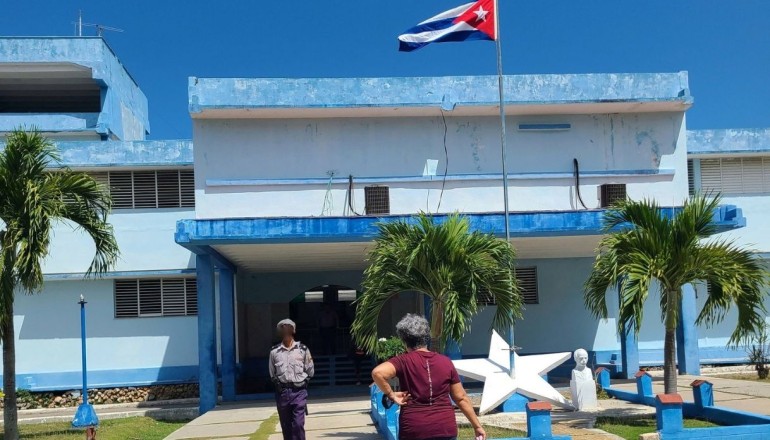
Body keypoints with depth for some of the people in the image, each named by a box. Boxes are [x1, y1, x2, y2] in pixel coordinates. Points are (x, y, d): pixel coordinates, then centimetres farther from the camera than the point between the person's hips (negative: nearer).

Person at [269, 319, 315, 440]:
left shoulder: (303, 349, 2)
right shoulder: (274, 352, 4)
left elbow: (310, 371, 9)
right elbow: (272, 374, 13)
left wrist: (302, 381, -1)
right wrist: (279, 383, 0)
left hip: (299, 391, -2)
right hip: (282, 392, 2)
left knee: (298, 424, -11)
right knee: (286, 426, 8)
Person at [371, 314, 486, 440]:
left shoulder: (403, 362, -5)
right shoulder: (445, 362, 5)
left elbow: (378, 372, -24)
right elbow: (461, 398, 7)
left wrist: (391, 395, -10)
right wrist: (477, 426, 14)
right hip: (445, 428, 3)